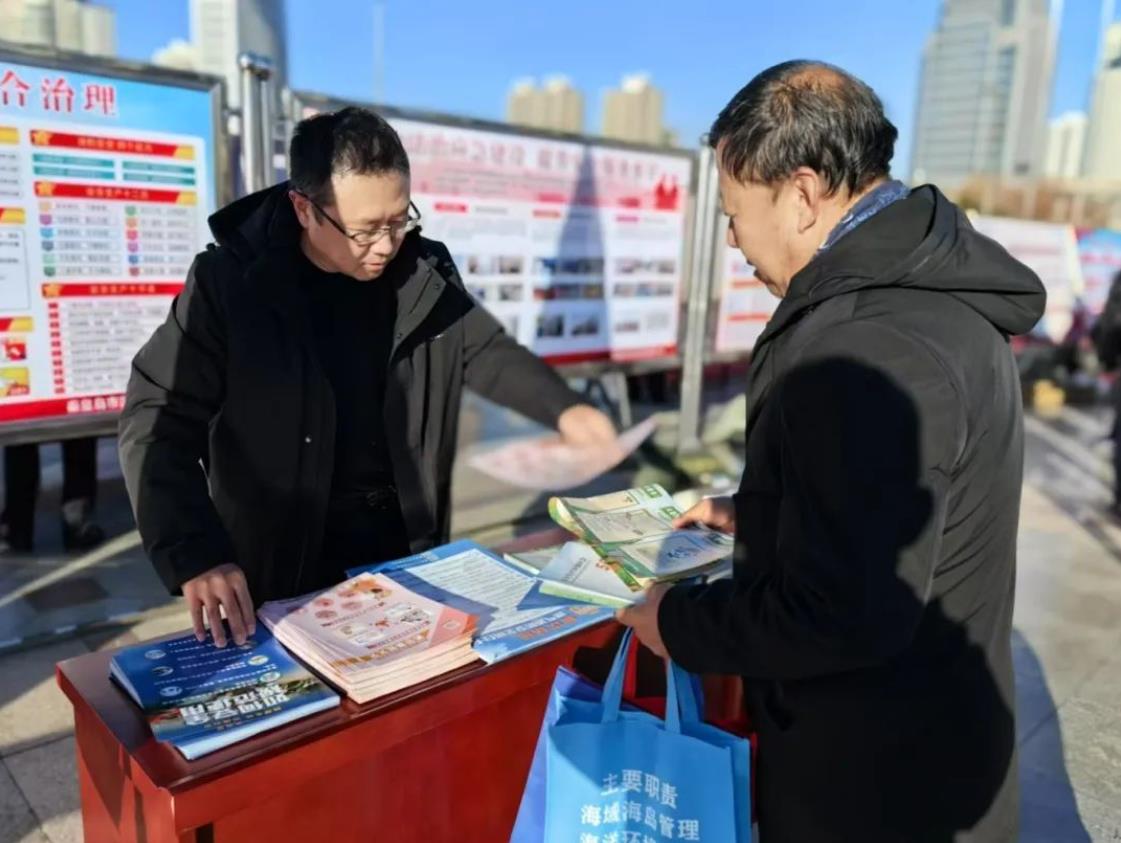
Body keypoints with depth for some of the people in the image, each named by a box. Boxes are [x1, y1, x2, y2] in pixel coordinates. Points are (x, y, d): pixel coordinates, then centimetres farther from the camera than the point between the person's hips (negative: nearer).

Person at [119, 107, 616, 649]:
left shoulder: (425, 275, -4)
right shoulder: (229, 284, -16)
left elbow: (487, 352, 8)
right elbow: (158, 420, -17)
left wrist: (563, 409, -11)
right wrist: (194, 556, -30)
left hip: (409, 545, 4)